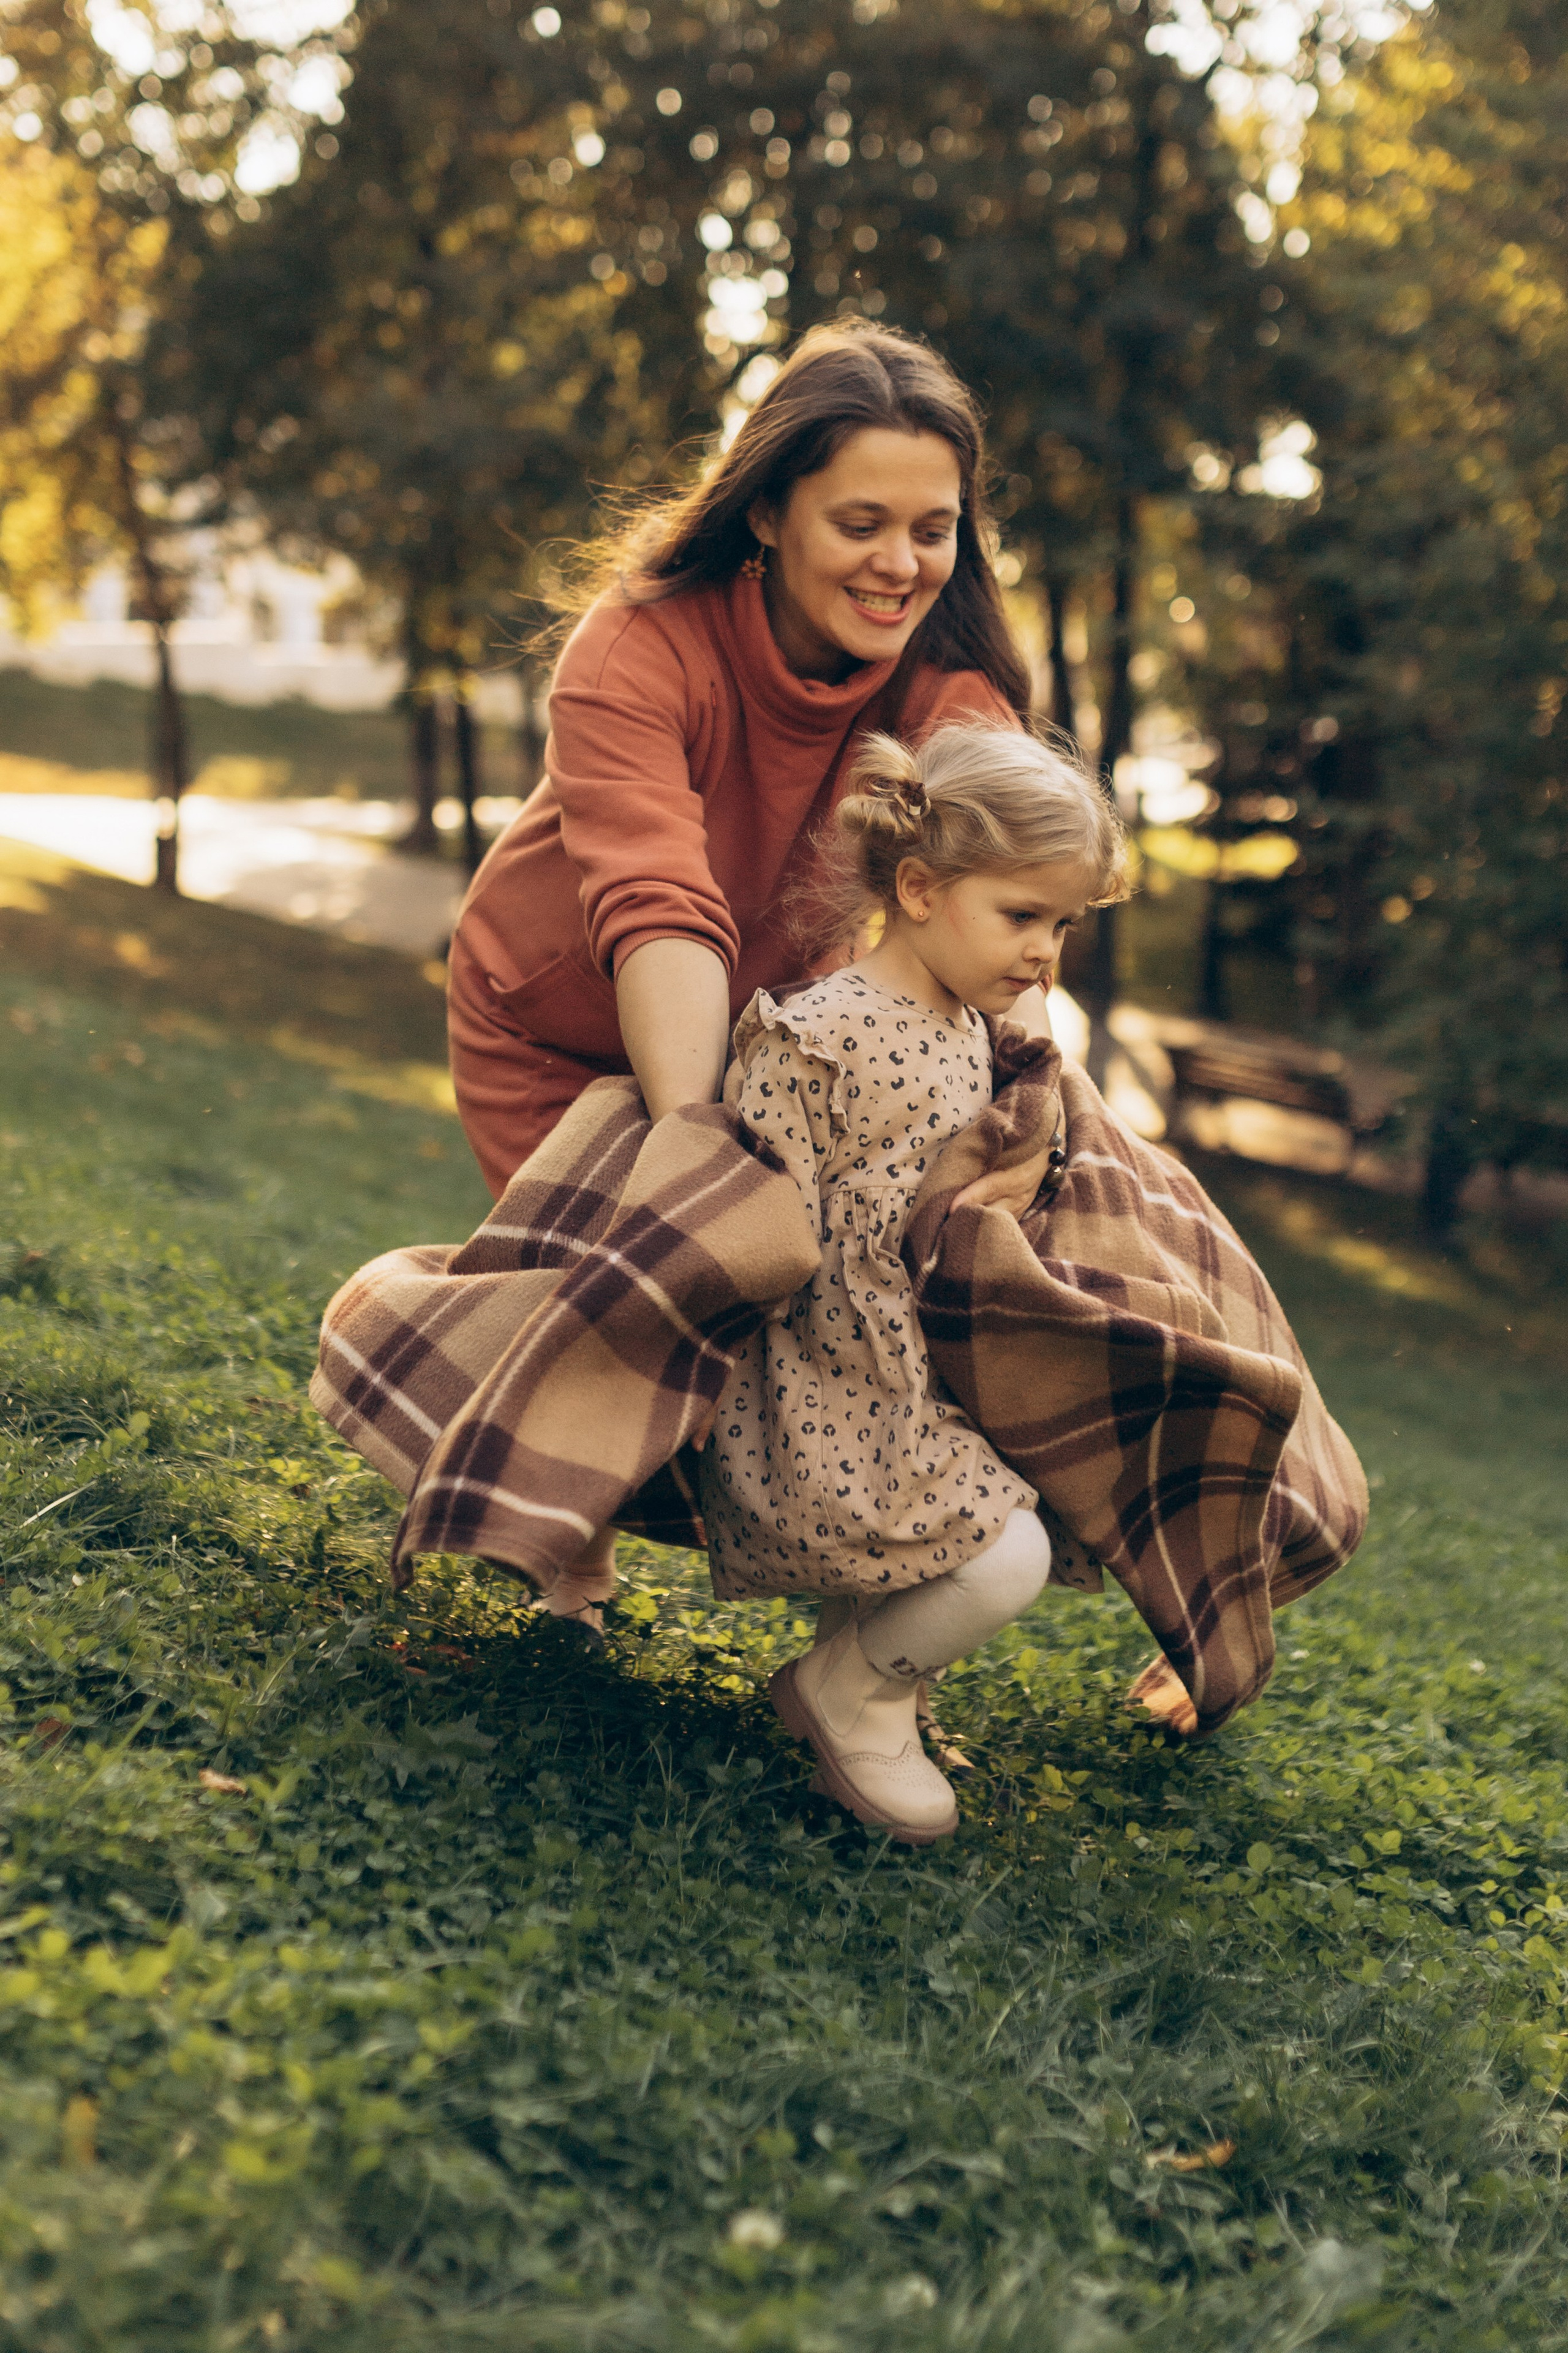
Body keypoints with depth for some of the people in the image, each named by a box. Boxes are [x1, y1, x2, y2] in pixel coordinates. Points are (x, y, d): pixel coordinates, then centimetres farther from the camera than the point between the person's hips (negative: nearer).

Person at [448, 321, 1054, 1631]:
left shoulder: (954, 689, -24)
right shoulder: (639, 648, -33)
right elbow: (659, 910, -46)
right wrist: (690, 1137, -58)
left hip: (764, 1023, 3)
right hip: (559, 1023, -2)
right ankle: (576, 1571, 24)